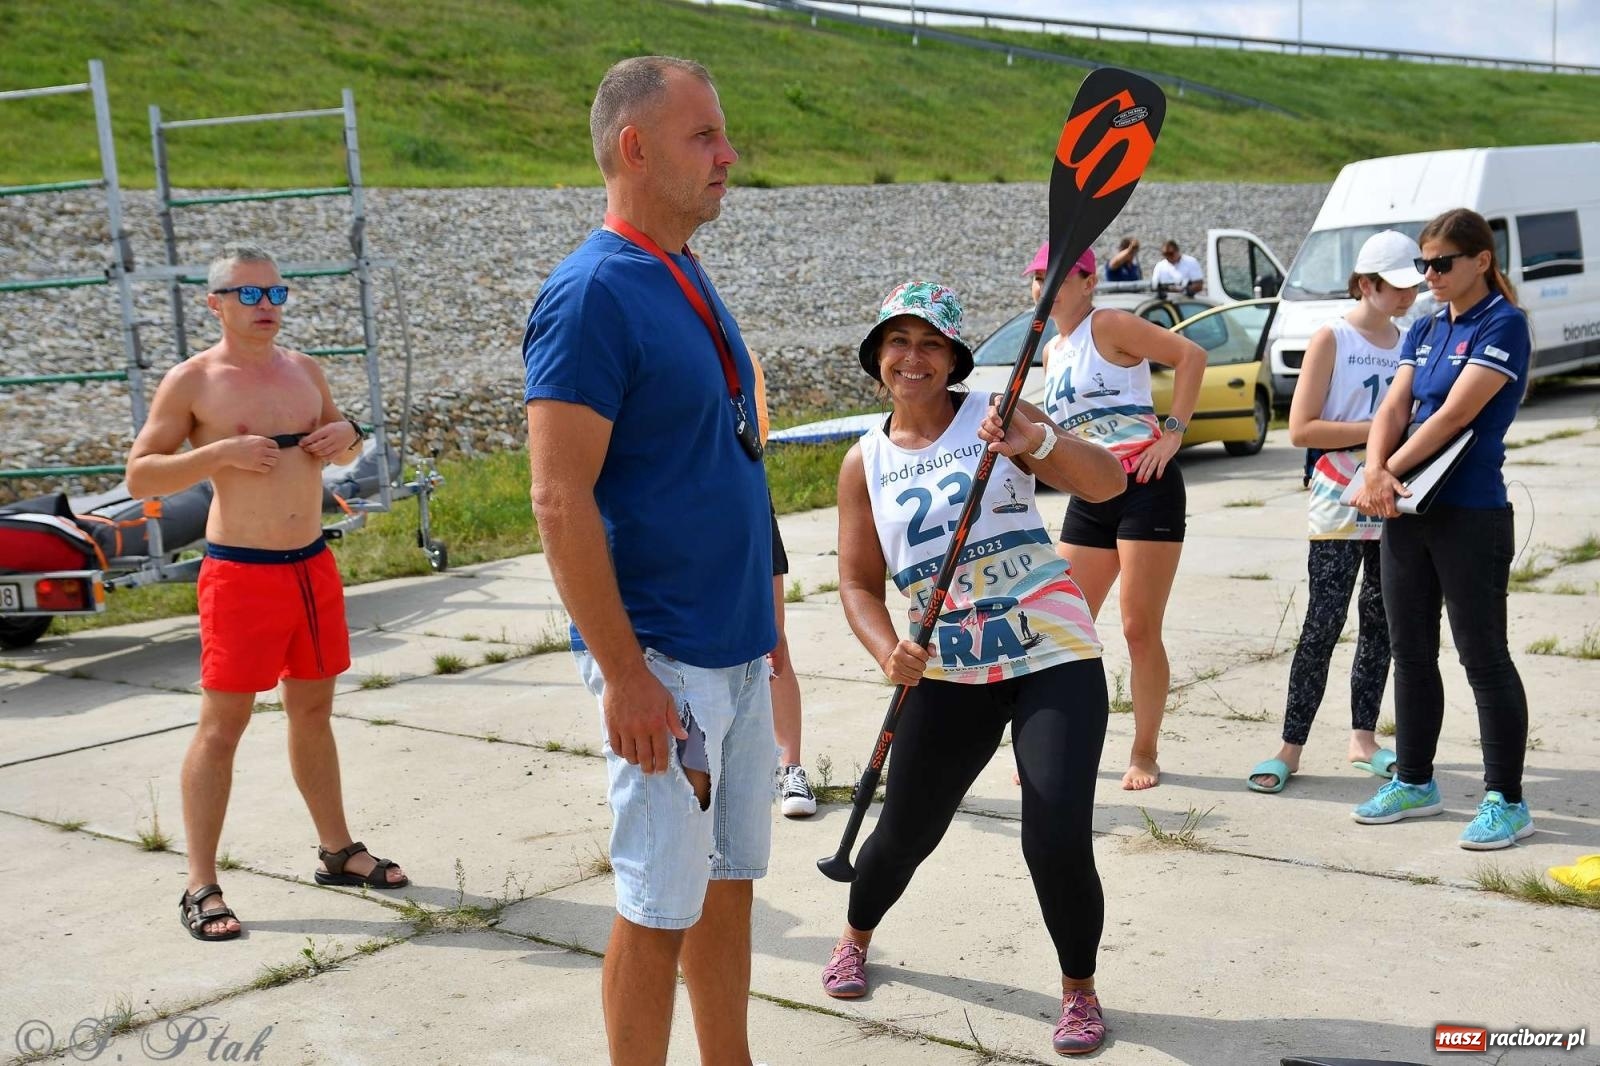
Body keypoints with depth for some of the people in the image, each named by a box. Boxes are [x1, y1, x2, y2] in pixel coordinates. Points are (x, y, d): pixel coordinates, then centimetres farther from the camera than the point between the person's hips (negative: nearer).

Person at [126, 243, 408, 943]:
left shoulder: (304, 370, 10)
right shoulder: (191, 381, -6)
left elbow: (341, 447, 23)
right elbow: (139, 475, -6)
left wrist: (347, 433, -1)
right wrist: (219, 452, -20)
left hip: (314, 567, 6)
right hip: (241, 572, -6)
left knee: (314, 710, 16)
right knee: (222, 725, -3)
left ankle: (338, 851, 29)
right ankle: (200, 886, 5)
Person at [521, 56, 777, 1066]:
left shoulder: (687, 279, 12)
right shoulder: (592, 293, -16)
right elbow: (560, 502, -20)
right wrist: (623, 673, -21)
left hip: (738, 649, 9)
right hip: (663, 662, -9)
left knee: (729, 884, 17)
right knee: (659, 909, 2)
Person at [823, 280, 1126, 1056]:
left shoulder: (994, 418, -4)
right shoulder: (864, 464, 4)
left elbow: (1106, 483, -15)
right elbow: (859, 584, 6)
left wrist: (1037, 440, -35)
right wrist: (887, 650, -15)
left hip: (1055, 663, -3)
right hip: (949, 676, 3)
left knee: (1058, 842, -12)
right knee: (904, 833, 11)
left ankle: (1080, 991, 16)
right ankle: (856, 938, 45)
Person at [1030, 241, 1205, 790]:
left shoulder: (1109, 325, -6)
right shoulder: (1052, 351, 17)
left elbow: (1191, 354, -12)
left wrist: (1172, 431, -15)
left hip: (1146, 487, -7)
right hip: (1089, 497, 8)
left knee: (1140, 631, -3)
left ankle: (1144, 753, 11)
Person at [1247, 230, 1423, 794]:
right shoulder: (1331, 339, -5)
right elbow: (1301, 429, -12)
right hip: (1341, 506, -6)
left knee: (1380, 622, 10)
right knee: (1324, 622, -7)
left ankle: (1363, 737, 20)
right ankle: (1291, 746, -1)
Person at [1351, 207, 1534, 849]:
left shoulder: (1503, 325, -9)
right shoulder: (1424, 330, 13)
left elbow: (1455, 414, -17)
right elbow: (1394, 407, 5)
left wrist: (1389, 474, -14)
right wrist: (1376, 471, -14)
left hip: (1470, 514, -7)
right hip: (1406, 510, 8)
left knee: (1483, 657, -2)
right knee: (1411, 652, 13)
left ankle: (1505, 801, 7)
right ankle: (1414, 782, 26)